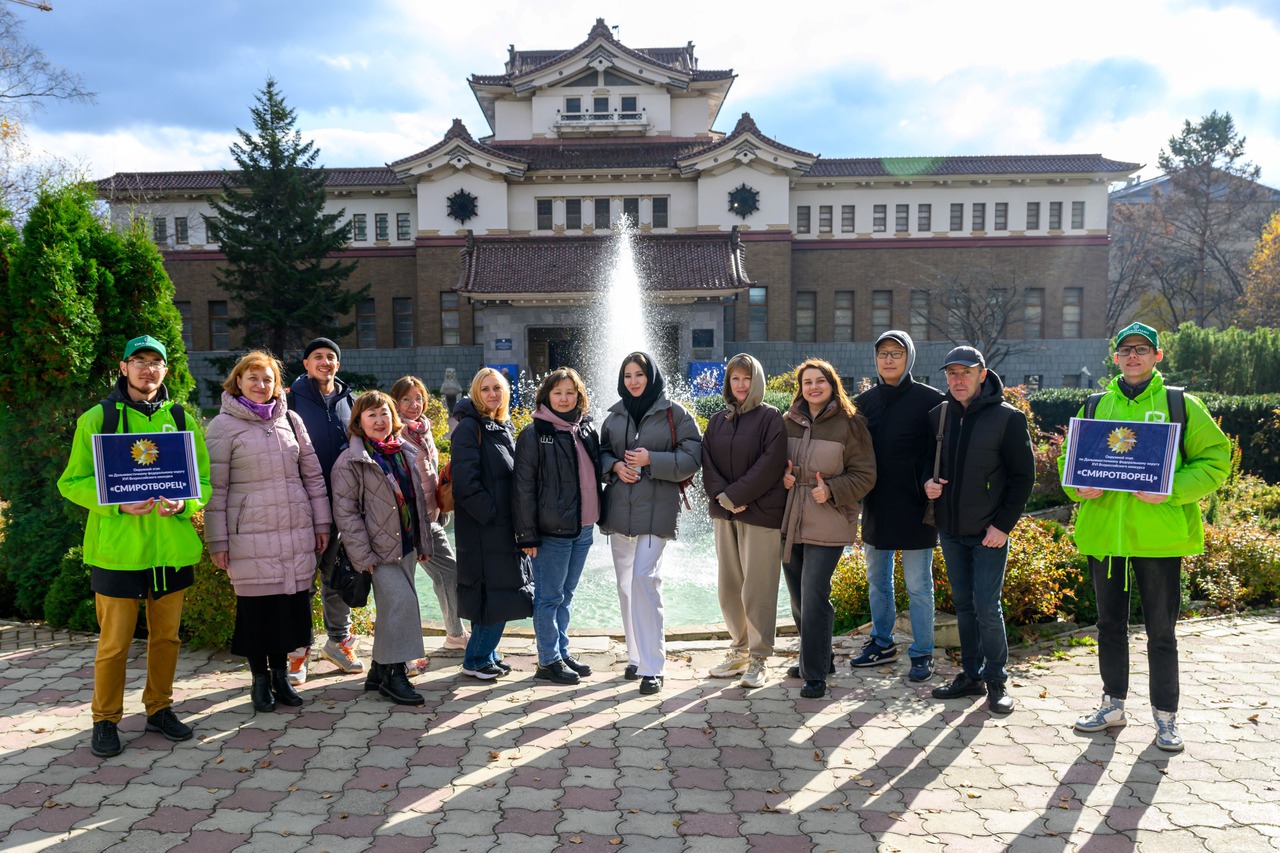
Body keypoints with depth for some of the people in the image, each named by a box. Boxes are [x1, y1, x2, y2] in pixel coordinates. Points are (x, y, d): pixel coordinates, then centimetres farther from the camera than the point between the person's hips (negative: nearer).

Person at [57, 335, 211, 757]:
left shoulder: (182, 420, 7)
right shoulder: (97, 419, -1)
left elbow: (204, 479, 9)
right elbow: (72, 482, -1)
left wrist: (181, 503, -12)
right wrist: (118, 501, -17)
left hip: (171, 548, 3)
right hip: (117, 549, -3)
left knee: (166, 635, 13)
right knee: (114, 641, 3)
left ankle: (160, 708, 30)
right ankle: (105, 720, 21)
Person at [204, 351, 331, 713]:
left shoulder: (291, 421, 11)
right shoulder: (224, 426, 0)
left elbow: (313, 475, 14)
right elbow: (215, 487, -2)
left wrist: (321, 523, 11)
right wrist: (216, 541, -4)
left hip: (297, 532, 4)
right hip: (250, 535, -3)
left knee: (292, 601, 6)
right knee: (256, 606, 2)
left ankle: (281, 673, 23)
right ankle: (260, 678, 20)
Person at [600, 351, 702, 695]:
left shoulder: (674, 414, -2)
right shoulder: (615, 416, 12)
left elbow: (692, 457, -5)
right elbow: (601, 452, 19)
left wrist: (652, 460, -16)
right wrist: (615, 465, -3)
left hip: (656, 510, -5)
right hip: (619, 510, 5)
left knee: (644, 578, -15)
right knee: (625, 584, 9)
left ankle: (652, 666, -8)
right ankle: (636, 656, 23)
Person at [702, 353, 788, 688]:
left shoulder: (771, 418, -3)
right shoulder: (718, 420, 13)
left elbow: (770, 464, -12)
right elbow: (707, 463, 6)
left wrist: (736, 496, -15)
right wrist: (722, 496, -10)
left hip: (760, 512, -5)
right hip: (724, 512, 6)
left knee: (757, 588, -3)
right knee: (728, 585, 11)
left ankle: (758, 659, 8)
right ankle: (739, 651, 24)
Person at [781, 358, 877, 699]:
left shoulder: (849, 424, -6)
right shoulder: (788, 422, 7)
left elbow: (865, 475, -4)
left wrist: (832, 491, -18)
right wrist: (782, 477, -3)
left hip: (827, 526, -5)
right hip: (790, 521, 6)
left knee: (814, 599, -11)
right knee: (798, 598, 15)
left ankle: (815, 675, 0)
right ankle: (814, 658, 33)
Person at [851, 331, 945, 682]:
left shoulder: (930, 399, -6)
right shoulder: (865, 400, 8)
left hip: (914, 508, -5)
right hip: (876, 507, 5)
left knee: (918, 585, 3)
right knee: (877, 580, 16)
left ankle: (922, 653, 16)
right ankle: (881, 642, 31)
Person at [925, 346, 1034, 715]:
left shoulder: (1008, 418, -8)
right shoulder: (939, 415, 5)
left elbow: (1023, 476, -6)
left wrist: (1003, 524, -12)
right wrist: (927, 482, -7)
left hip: (989, 532, -5)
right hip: (949, 530, 5)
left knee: (987, 608, -3)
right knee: (963, 605, 13)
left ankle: (996, 680, 13)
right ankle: (971, 675, 24)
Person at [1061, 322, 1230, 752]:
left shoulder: (1180, 404, 0)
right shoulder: (1097, 407, 8)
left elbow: (1215, 458, -3)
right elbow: (1069, 456, 14)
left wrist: (1172, 491, -17)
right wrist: (1079, 487, -7)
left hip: (1159, 535, -3)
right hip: (1104, 534, 3)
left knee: (1161, 631, 7)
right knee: (1110, 625, 14)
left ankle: (1165, 715, 22)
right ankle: (1113, 704, 30)